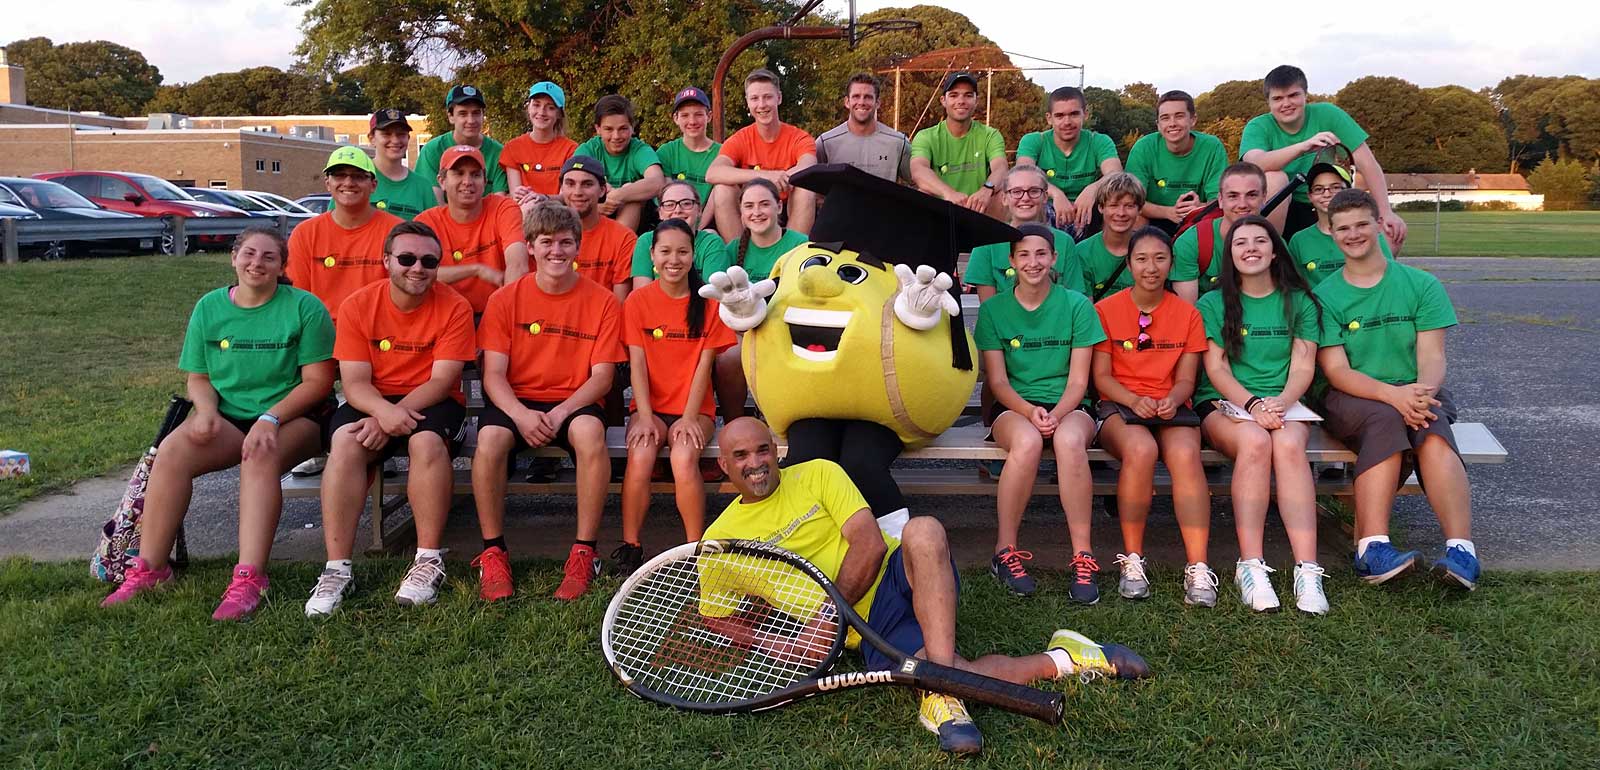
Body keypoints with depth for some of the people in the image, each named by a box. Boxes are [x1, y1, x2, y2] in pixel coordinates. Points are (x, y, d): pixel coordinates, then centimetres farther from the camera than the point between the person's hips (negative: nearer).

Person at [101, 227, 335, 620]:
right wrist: (206, 409, -10)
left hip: (293, 416, -4)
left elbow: (318, 381, -8)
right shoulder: (209, 307, 9)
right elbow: (197, 378, 12)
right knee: (172, 450, -24)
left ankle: (249, 580, -40)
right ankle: (149, 567, -16)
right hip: (227, 415, 4)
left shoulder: (304, 307, -4)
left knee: (260, 456, -36)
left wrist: (271, 418, -20)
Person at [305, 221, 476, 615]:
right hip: (373, 401, 2)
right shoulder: (358, 305, -3)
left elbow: (442, 380, -13)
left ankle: (429, 560, -23)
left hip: (432, 402, -1)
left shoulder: (454, 307, -8)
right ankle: (337, 569, -24)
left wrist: (393, 417, -26)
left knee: (427, 441, -34)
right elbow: (355, 382, -8)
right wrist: (385, 410, -31)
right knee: (345, 443, -29)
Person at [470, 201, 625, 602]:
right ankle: (493, 553, -16)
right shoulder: (506, 299, 2)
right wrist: (521, 415, -23)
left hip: (574, 404, -1)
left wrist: (562, 412, -20)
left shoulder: (602, 302, 0)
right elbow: (493, 375, -3)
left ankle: (584, 553, -24)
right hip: (516, 401, 1)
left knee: (590, 433, -35)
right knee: (489, 438, -32)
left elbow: (602, 376, -4)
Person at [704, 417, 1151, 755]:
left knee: (923, 532, -37)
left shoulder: (817, 474, 5)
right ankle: (1058, 660, -8)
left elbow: (870, 543, -5)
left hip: (898, 578, 0)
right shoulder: (720, 538, 9)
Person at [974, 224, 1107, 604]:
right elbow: (997, 380, 0)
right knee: (1028, 441, -37)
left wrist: (1057, 414, -20)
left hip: (1068, 407, 0)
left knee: (1069, 440, -37)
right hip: (1014, 408, 0)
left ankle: (1083, 557, -29)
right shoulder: (993, 309, 5)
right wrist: (1030, 412, -19)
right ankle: (1005, 552, -22)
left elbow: (1078, 379, 0)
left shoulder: (1077, 305, 3)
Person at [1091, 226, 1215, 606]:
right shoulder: (1106, 310, 4)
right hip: (1119, 405, -2)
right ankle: (1132, 560, -25)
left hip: (1170, 406, 2)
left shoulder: (1187, 314, 10)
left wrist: (1172, 400, -15)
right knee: (1141, 449, -37)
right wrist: (1134, 400, -17)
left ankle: (1197, 568, -32)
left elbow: (1186, 379, 8)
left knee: (1185, 453, -33)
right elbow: (1101, 377, 2)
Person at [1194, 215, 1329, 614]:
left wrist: (1279, 404, -18)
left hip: (1285, 402, 1)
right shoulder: (1213, 304, 9)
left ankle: (1308, 570, -39)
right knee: (1254, 441, -36)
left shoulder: (1299, 302, 13)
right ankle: (1251, 566, -37)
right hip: (1224, 402, -1)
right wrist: (1253, 404, -19)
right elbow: (1216, 367, -1)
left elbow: (1303, 367, 3)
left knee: (1289, 444, -34)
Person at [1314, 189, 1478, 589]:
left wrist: (1421, 393, -25)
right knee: (1385, 419, -35)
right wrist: (1393, 394, -24)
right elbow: (1336, 370, -6)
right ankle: (1374, 548, -42)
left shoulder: (1421, 285, 8)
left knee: (1431, 429, -33)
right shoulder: (1324, 296, 4)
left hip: (1418, 393, 1)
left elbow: (1432, 356, -2)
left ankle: (1461, 549, -42)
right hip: (1351, 398, -1)